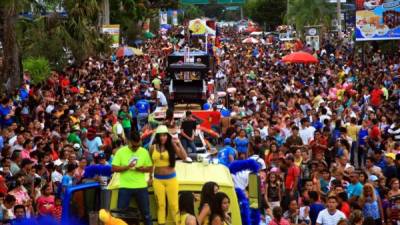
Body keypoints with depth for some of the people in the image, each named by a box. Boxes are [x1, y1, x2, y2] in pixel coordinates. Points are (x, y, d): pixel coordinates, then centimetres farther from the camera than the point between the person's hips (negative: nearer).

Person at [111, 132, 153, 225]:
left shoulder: (144, 152, 2)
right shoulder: (121, 152, -4)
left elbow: (150, 168, 6)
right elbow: (114, 168, -8)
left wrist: (143, 169, -15)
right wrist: (127, 167, -20)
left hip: (141, 187, 2)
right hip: (125, 187, -2)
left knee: (146, 212, 9)